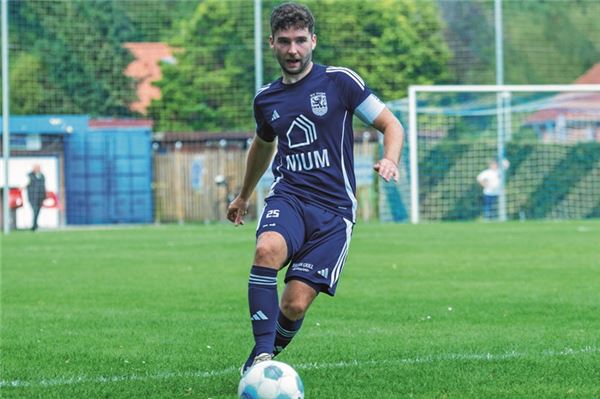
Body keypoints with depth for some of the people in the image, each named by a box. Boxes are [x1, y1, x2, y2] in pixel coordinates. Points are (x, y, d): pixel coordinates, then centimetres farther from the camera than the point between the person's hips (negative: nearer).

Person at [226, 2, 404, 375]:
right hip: (288, 197, 2)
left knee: (296, 304, -13)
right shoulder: (266, 99, 14)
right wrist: (244, 196, 47)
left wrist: (390, 159, -19)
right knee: (267, 249, -34)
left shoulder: (339, 81, 1)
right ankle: (262, 352, -30)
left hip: (334, 208, -2)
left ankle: (266, 358, 17)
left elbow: (391, 124, 3)